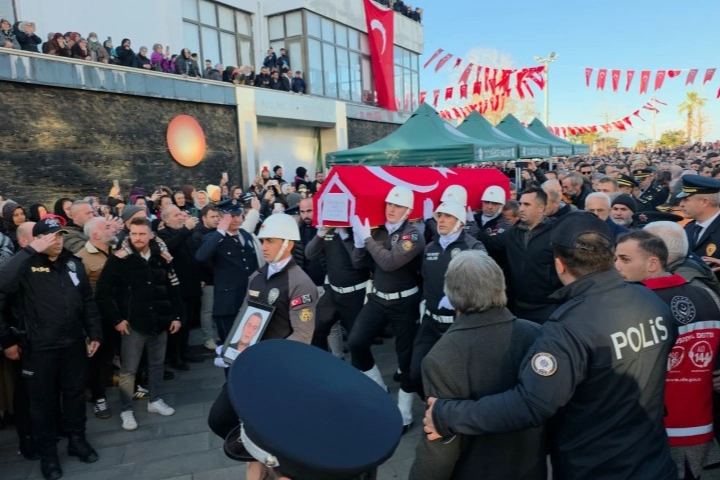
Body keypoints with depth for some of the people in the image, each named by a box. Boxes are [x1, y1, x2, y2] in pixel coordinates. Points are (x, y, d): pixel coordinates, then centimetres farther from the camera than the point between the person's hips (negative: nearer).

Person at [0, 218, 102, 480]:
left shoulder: (73, 262, 4)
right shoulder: (26, 266, -11)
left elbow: (87, 301, 9)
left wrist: (94, 333, 7)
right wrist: (31, 251, -31)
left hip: (74, 343, 4)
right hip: (39, 348, -4)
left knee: (75, 394, 17)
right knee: (43, 400, 12)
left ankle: (77, 440, 37)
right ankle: (47, 453, 30)